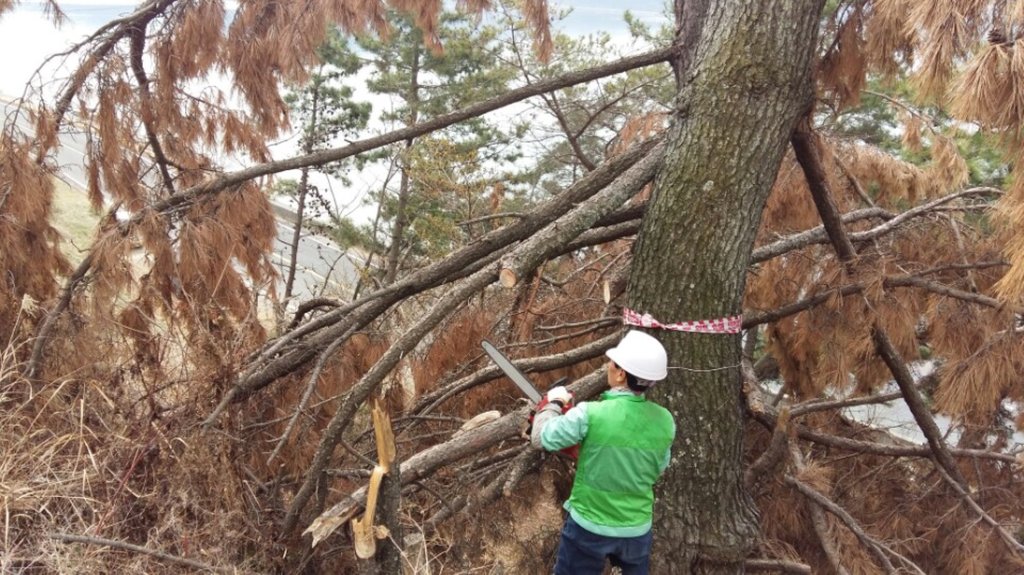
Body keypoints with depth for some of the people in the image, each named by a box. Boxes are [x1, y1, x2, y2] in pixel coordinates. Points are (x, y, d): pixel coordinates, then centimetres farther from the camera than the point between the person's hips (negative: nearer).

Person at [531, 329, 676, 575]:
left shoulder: (591, 414, -23)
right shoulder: (665, 421, -9)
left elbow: (541, 438, -9)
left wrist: (554, 403, 7)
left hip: (589, 527, -3)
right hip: (637, 529, 3)